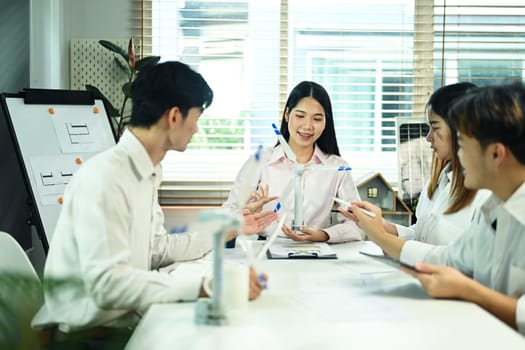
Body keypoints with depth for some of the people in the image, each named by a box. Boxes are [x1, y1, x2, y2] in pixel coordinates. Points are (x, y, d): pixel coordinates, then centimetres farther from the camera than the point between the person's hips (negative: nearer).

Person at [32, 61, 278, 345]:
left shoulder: (144, 173, 6)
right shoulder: (103, 177, -22)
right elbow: (106, 283, -30)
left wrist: (228, 230, 16)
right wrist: (205, 284, -36)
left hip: (125, 320, 8)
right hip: (90, 333, -8)